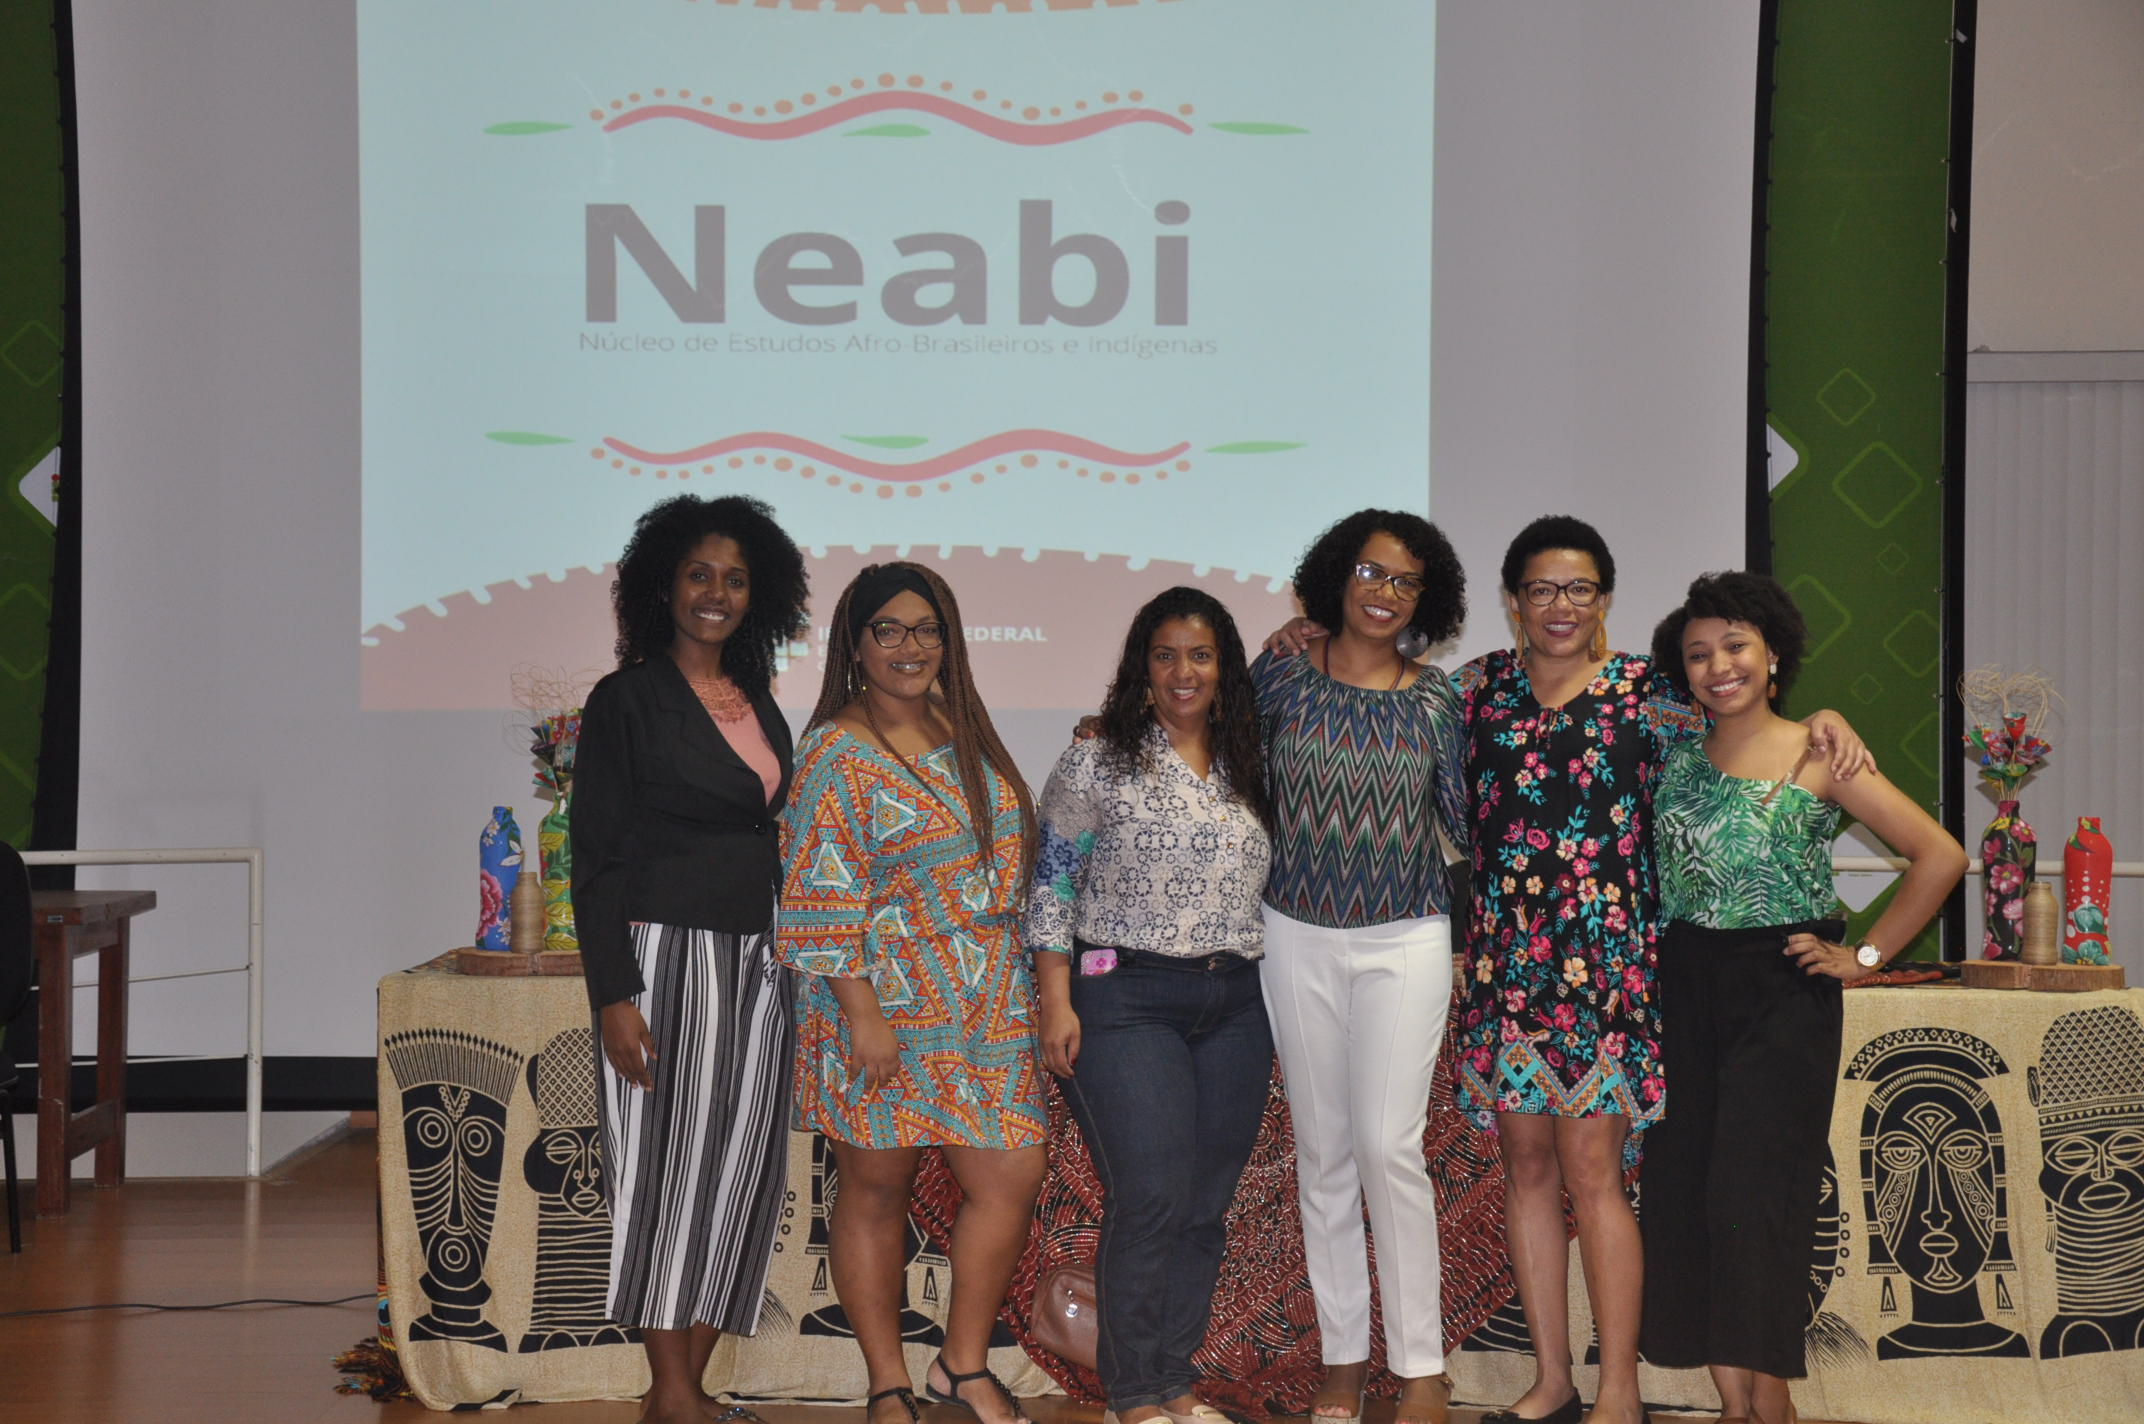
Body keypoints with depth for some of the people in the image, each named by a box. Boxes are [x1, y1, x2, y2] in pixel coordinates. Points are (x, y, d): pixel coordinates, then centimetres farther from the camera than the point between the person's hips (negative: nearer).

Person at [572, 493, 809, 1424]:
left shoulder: (761, 707, 15)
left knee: (738, 1173, 5)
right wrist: (614, 995, -15)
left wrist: (793, 970, 15)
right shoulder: (627, 700, -3)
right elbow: (596, 859, -7)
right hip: (665, 958, -6)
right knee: (668, 1170, -5)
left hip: (756, 967, 6)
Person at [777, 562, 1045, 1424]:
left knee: (1011, 1178, 1)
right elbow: (820, 899, -13)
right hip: (884, 1011, -6)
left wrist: (1025, 989, 17)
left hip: (983, 1010, 6)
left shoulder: (962, 735, 12)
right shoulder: (839, 754, -8)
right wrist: (861, 1012, -18)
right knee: (876, 1190, 4)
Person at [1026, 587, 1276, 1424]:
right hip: (1127, 1002, -5)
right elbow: (1051, 888, -3)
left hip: (1235, 1008, 5)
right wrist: (1057, 1002, -8)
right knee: (1153, 1199, -10)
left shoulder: (1247, 774, 12)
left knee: (1207, 1204, 6)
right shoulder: (1097, 765, -2)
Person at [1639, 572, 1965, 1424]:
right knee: (1683, 1188, 2)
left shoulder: (1815, 758, -5)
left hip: (1781, 995, -5)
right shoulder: (1676, 757, 8)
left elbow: (1940, 856, -8)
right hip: (1685, 992, 5)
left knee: (1754, 1193, -8)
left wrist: (1865, 956, -7)